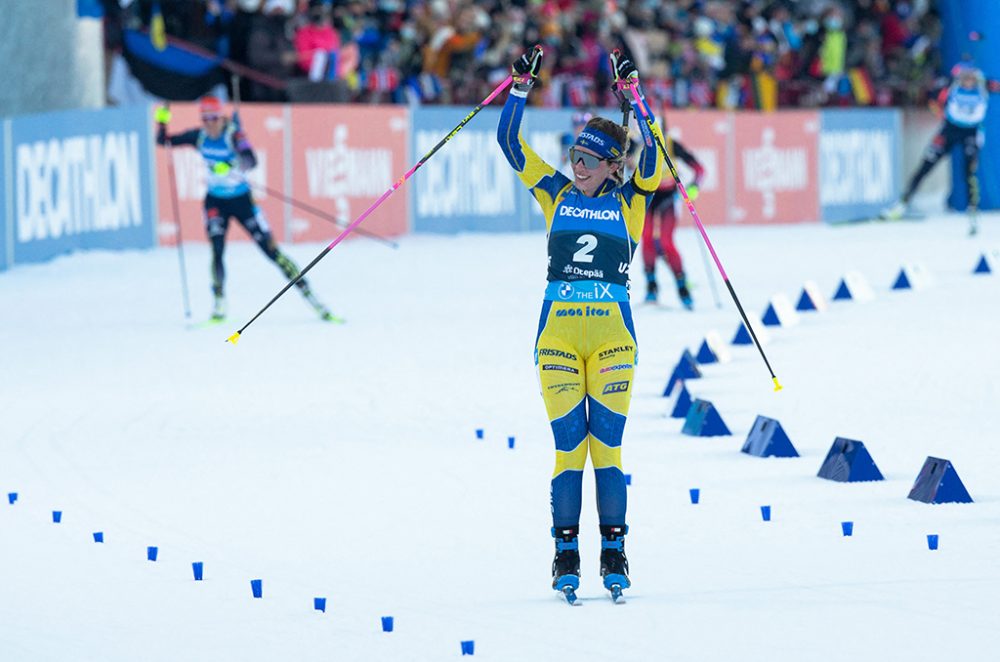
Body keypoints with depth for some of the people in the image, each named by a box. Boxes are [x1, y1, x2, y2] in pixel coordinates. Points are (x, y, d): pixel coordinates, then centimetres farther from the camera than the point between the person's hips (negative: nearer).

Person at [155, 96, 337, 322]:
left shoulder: (234, 135, -20)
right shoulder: (199, 136, -7)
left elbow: (250, 160, -37)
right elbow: (163, 141, 1)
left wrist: (232, 168, -57)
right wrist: (161, 122, -19)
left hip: (242, 201, -3)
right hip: (216, 202, 3)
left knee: (271, 250, -4)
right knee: (217, 251, -16)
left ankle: (307, 294, 3)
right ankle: (219, 303, -5)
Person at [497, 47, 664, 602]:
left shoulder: (629, 201, 6)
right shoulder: (556, 194, 11)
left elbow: (650, 159, -11)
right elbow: (509, 142, 7)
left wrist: (631, 94, -16)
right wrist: (521, 87, -2)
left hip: (612, 336, -1)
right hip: (558, 333, 1)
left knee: (607, 446, -2)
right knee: (569, 446, -2)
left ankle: (613, 554, 3)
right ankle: (566, 555, 3)